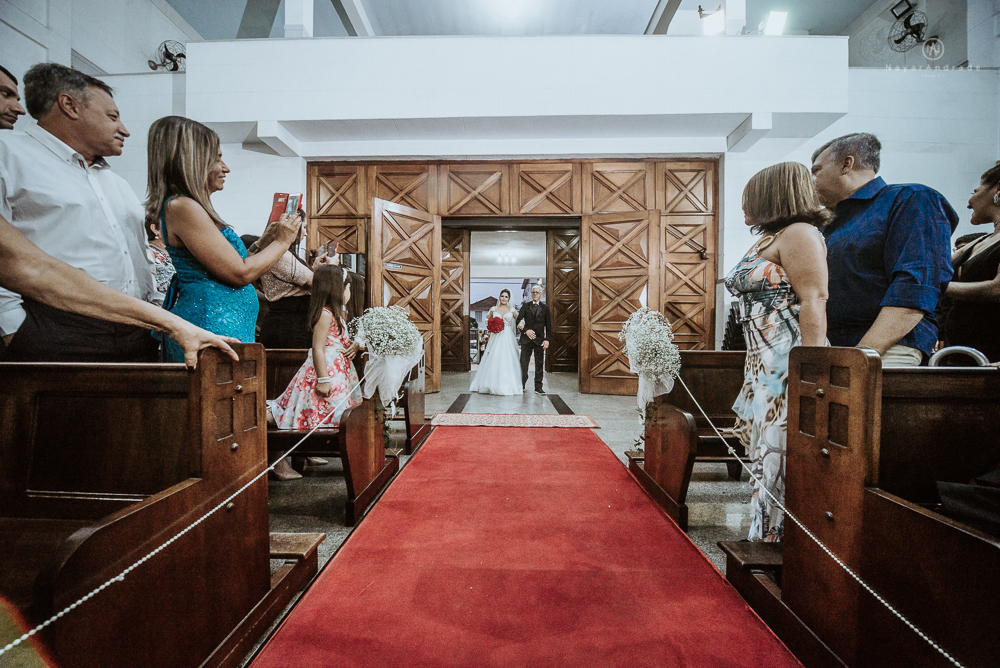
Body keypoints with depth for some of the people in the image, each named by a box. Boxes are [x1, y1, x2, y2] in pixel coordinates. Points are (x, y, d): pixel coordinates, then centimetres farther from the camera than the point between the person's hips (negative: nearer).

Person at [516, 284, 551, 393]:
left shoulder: (545, 307, 8)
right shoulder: (525, 306, 8)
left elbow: (548, 325, 6)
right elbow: (519, 321, 1)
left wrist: (547, 339, -3)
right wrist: (525, 330, -14)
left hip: (539, 339, 0)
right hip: (526, 339, 0)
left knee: (539, 364, 3)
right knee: (523, 363, 3)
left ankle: (538, 387, 9)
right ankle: (521, 385, 14)